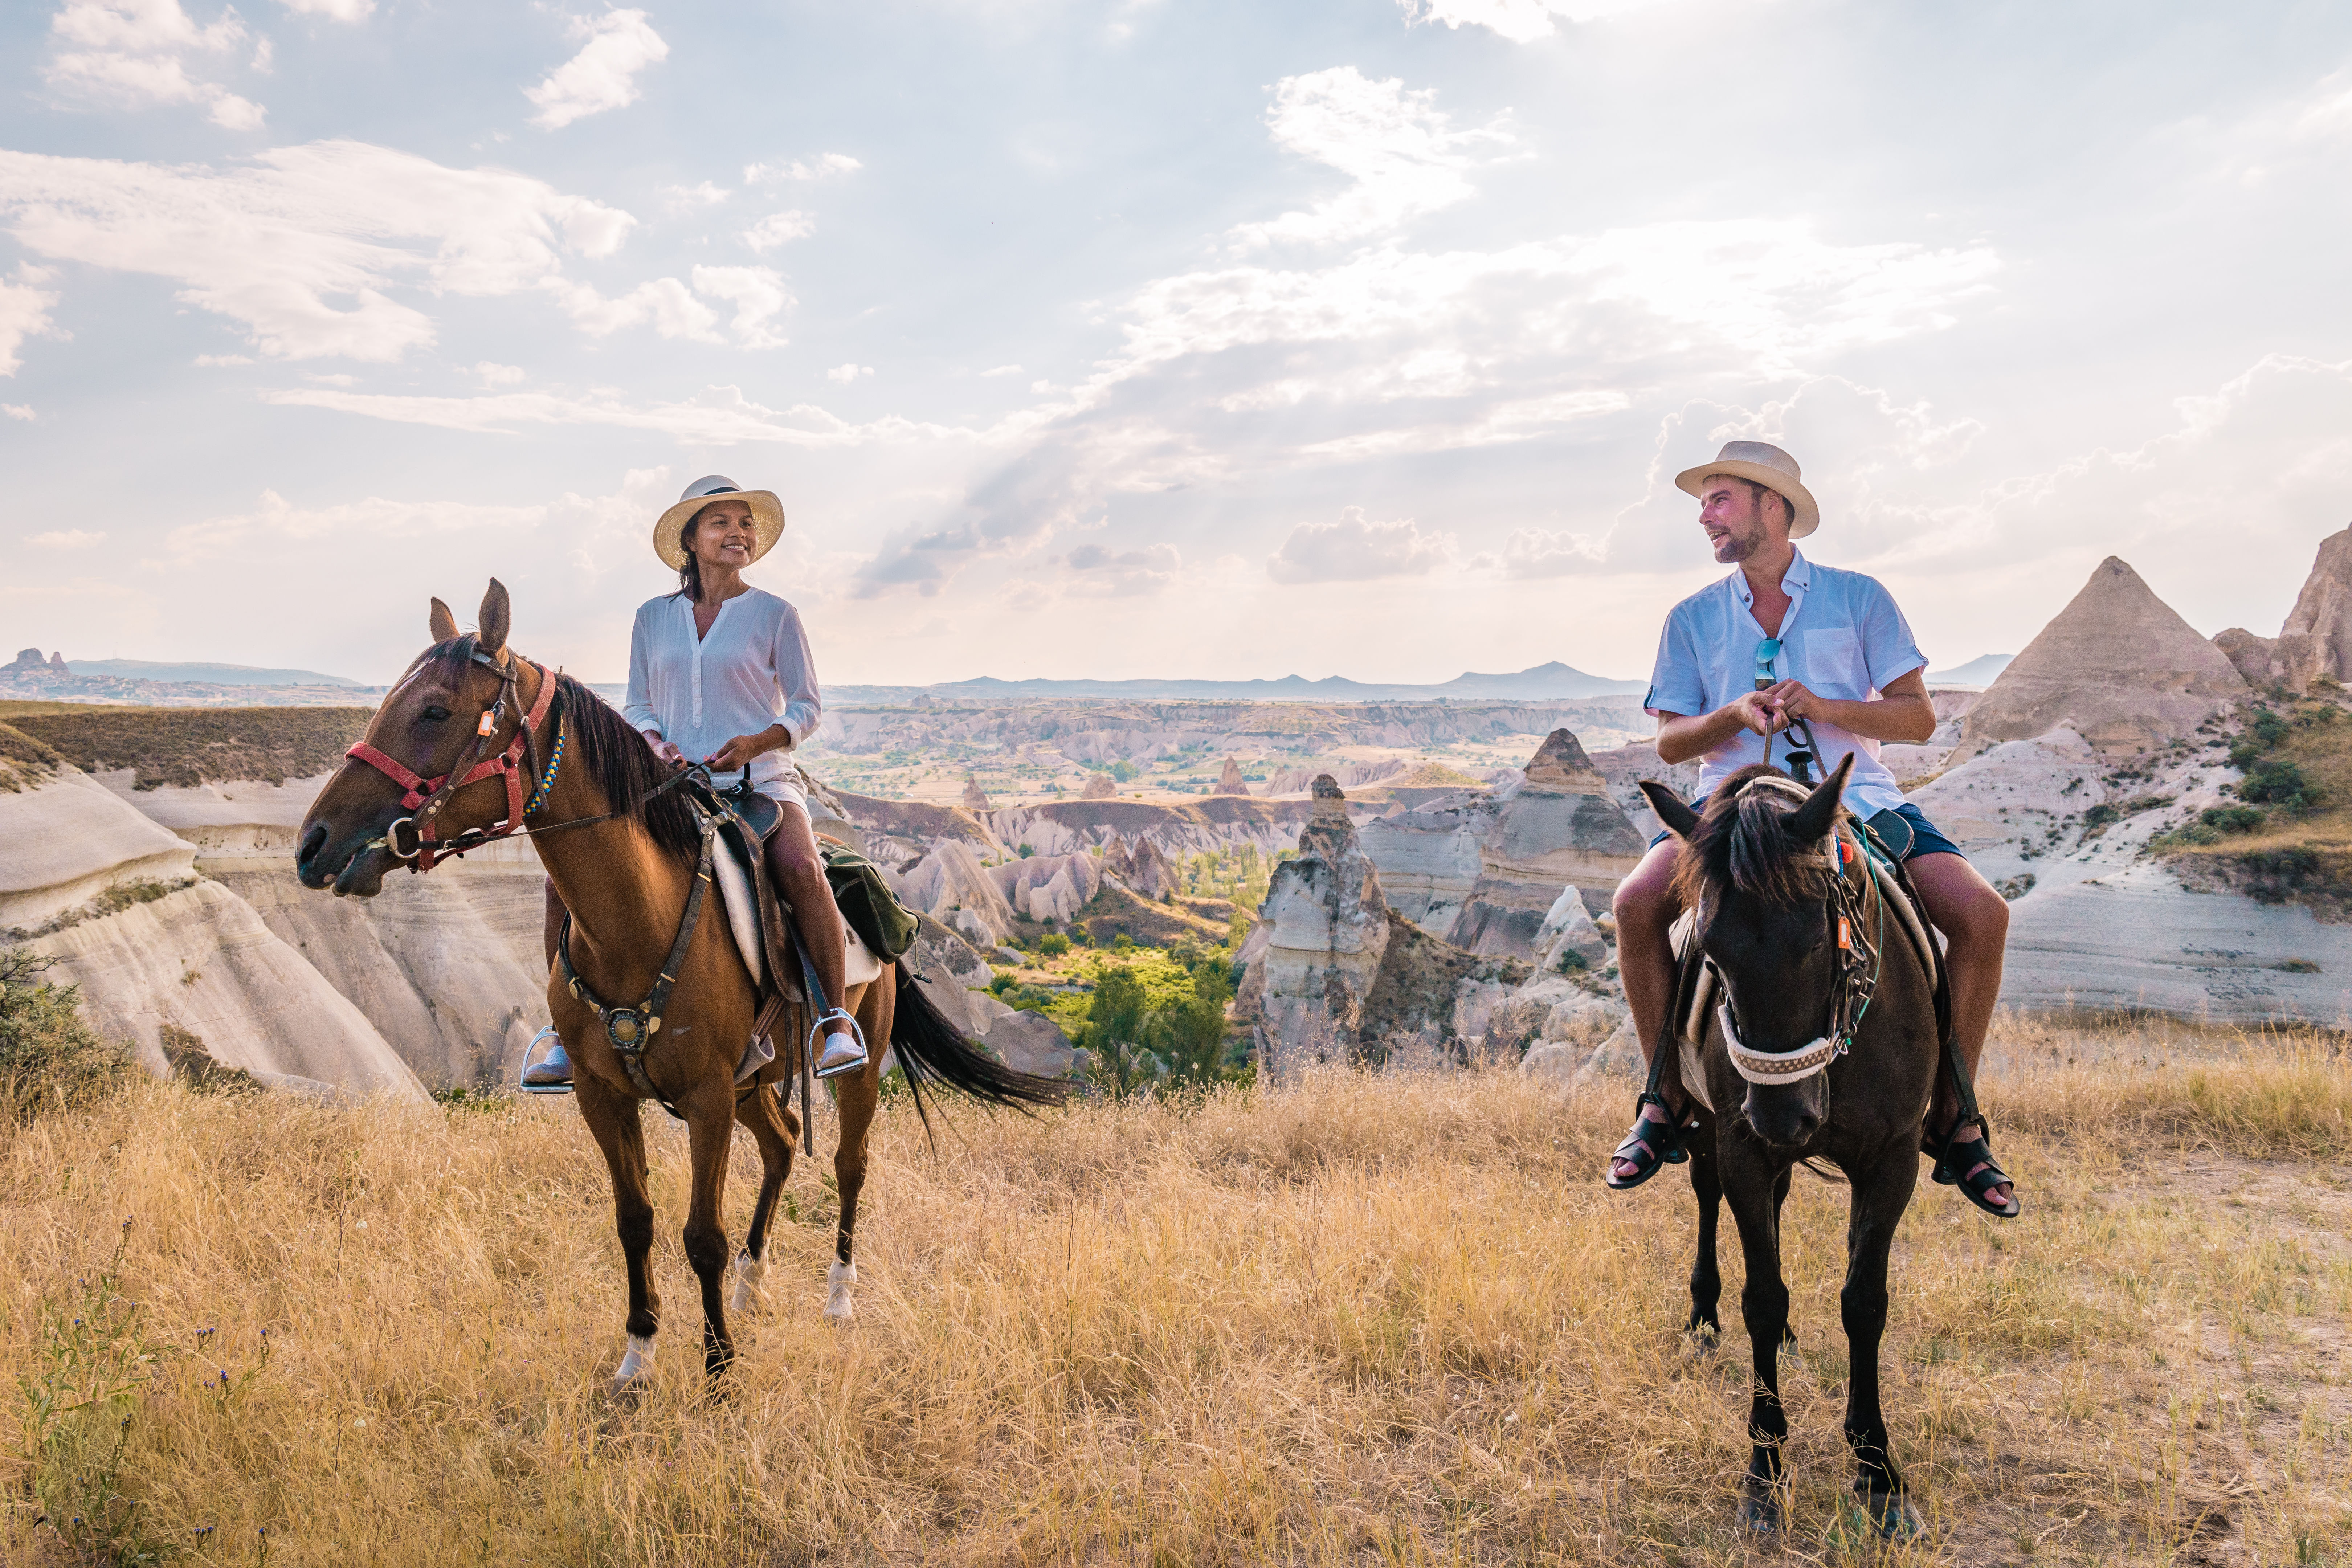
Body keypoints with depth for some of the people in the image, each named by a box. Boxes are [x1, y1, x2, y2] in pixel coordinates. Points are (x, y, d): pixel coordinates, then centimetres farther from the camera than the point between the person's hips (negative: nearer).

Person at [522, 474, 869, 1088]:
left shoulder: (775, 615, 4)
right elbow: (637, 706, 14)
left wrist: (754, 744, -17)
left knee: (800, 867, -35)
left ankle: (838, 1020, -23)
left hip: (761, 784, -3)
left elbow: (807, 705, 2)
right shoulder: (653, 618, 13)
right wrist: (657, 744, -9)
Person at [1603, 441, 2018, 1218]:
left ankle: (1953, 1117, -3)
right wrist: (1735, 715, -13)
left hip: (1855, 798, 0)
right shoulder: (1693, 619, 11)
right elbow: (1671, 741, 8)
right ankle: (1666, 1099, -11)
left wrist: (1822, 707, -15)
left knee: (1982, 915, -21)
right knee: (1638, 903, -28)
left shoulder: (1858, 598, 7)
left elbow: (1919, 718, 2)